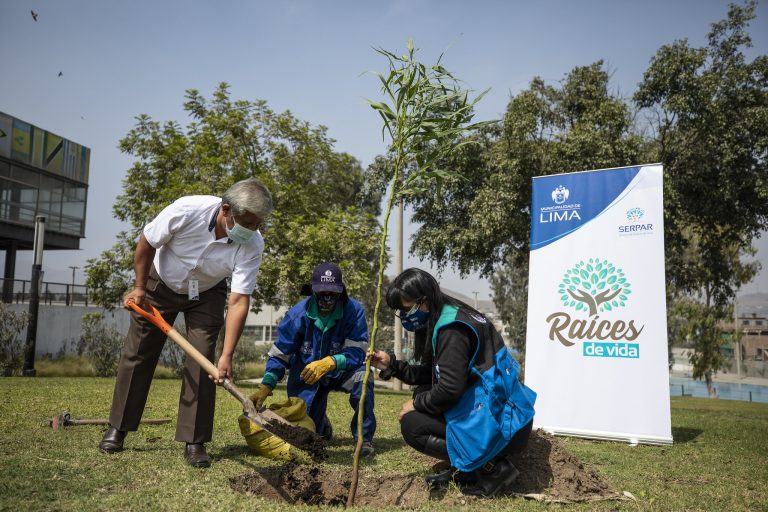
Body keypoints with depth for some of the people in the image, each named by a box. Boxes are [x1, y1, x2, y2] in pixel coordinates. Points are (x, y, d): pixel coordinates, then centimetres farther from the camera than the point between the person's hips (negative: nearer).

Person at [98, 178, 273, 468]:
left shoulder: (252, 245, -30)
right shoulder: (187, 210, -35)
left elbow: (239, 301, -30)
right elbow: (147, 243, -16)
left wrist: (227, 356, -35)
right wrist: (140, 288, -9)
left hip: (206, 295, 1)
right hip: (162, 283, 0)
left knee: (202, 364, -9)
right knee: (137, 355, 4)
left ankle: (194, 443, 1)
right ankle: (117, 428, 19)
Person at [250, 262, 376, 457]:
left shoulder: (354, 310, -24)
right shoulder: (298, 314, -18)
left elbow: (357, 352, -29)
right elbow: (280, 354, -11)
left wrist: (328, 363, -45)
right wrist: (265, 386, -22)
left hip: (341, 370, -1)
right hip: (306, 374, 2)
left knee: (362, 375, -34)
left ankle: (364, 437, -12)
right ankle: (322, 426, 36)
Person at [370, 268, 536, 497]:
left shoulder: (451, 328, -18)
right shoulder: (446, 319, 12)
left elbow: (449, 389, -23)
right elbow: (429, 376, 16)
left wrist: (417, 404, -6)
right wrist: (391, 364, 7)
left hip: (500, 424, -10)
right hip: (489, 410, 10)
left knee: (411, 424, -8)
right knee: (424, 394, 16)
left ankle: (492, 467, -7)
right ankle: (463, 467, 14)